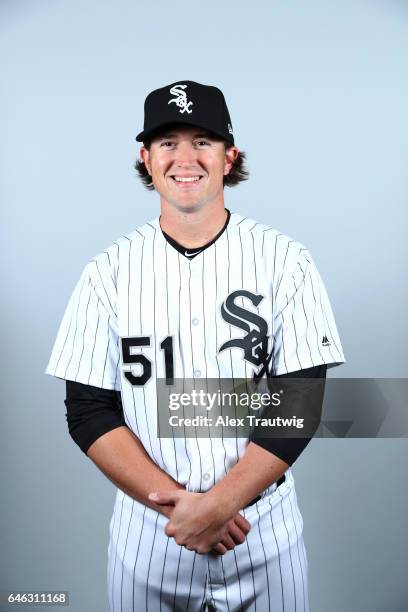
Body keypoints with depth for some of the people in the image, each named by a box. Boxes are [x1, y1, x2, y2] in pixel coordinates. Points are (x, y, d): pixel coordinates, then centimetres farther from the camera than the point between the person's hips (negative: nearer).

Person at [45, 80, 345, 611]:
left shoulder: (287, 261, -6)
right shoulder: (108, 271, -3)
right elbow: (89, 412, -5)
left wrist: (216, 505, -16)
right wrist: (176, 502, -15)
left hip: (265, 530, 0)